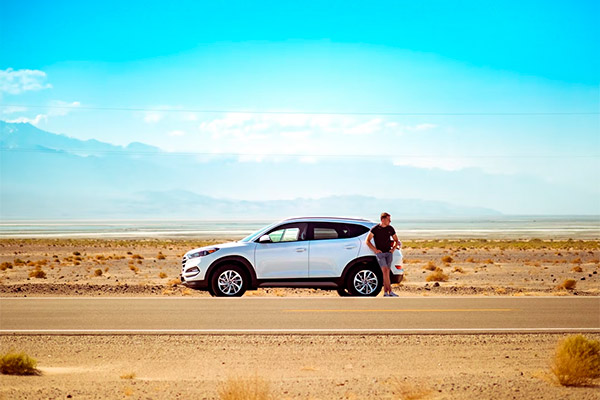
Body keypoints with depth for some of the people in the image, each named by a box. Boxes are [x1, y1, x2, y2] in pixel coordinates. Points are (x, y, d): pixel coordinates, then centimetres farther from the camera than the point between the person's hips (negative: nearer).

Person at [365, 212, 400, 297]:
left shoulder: (390, 228, 6)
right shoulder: (375, 229, -5)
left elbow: (396, 240, 19)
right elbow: (367, 241, 0)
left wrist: (393, 249, 2)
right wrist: (375, 250, -8)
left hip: (389, 253, 4)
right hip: (380, 253, -4)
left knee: (387, 272, 3)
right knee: (385, 271, -14)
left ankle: (385, 292, 9)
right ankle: (390, 291, -18)